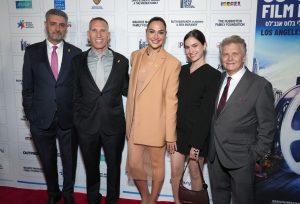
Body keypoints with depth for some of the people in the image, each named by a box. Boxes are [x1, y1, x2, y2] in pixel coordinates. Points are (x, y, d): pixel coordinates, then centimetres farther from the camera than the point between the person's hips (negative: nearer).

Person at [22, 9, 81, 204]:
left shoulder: (76, 53, -3)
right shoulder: (32, 51, 0)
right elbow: (27, 88, 2)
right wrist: (30, 115, 0)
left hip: (68, 120, 0)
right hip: (41, 120, 1)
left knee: (70, 160, 15)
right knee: (48, 161, 18)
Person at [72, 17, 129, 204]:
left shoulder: (122, 61, -2)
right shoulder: (78, 61, -1)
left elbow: (125, 90, 6)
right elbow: (76, 95, 3)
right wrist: (78, 121, 0)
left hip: (114, 125, 0)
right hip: (87, 126, 1)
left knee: (114, 166, 17)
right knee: (91, 167, 20)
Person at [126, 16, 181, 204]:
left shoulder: (172, 63, -10)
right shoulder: (136, 56, 5)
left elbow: (171, 101, -10)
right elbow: (132, 91, 10)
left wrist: (170, 135, -9)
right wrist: (129, 121, 11)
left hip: (156, 124, -4)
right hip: (135, 122, 5)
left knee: (157, 165, 12)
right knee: (133, 165, 11)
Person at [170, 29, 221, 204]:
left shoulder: (213, 75, -10)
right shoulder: (182, 70, 6)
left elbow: (208, 112, -14)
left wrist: (197, 143, -15)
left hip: (198, 133, -4)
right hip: (178, 130, 5)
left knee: (195, 174, 12)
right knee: (175, 173, 11)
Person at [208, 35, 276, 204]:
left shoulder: (260, 85, -12)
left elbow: (268, 126, -9)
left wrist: (256, 155, -10)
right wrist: (209, 145, 3)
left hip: (241, 158, -5)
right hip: (214, 154, 5)